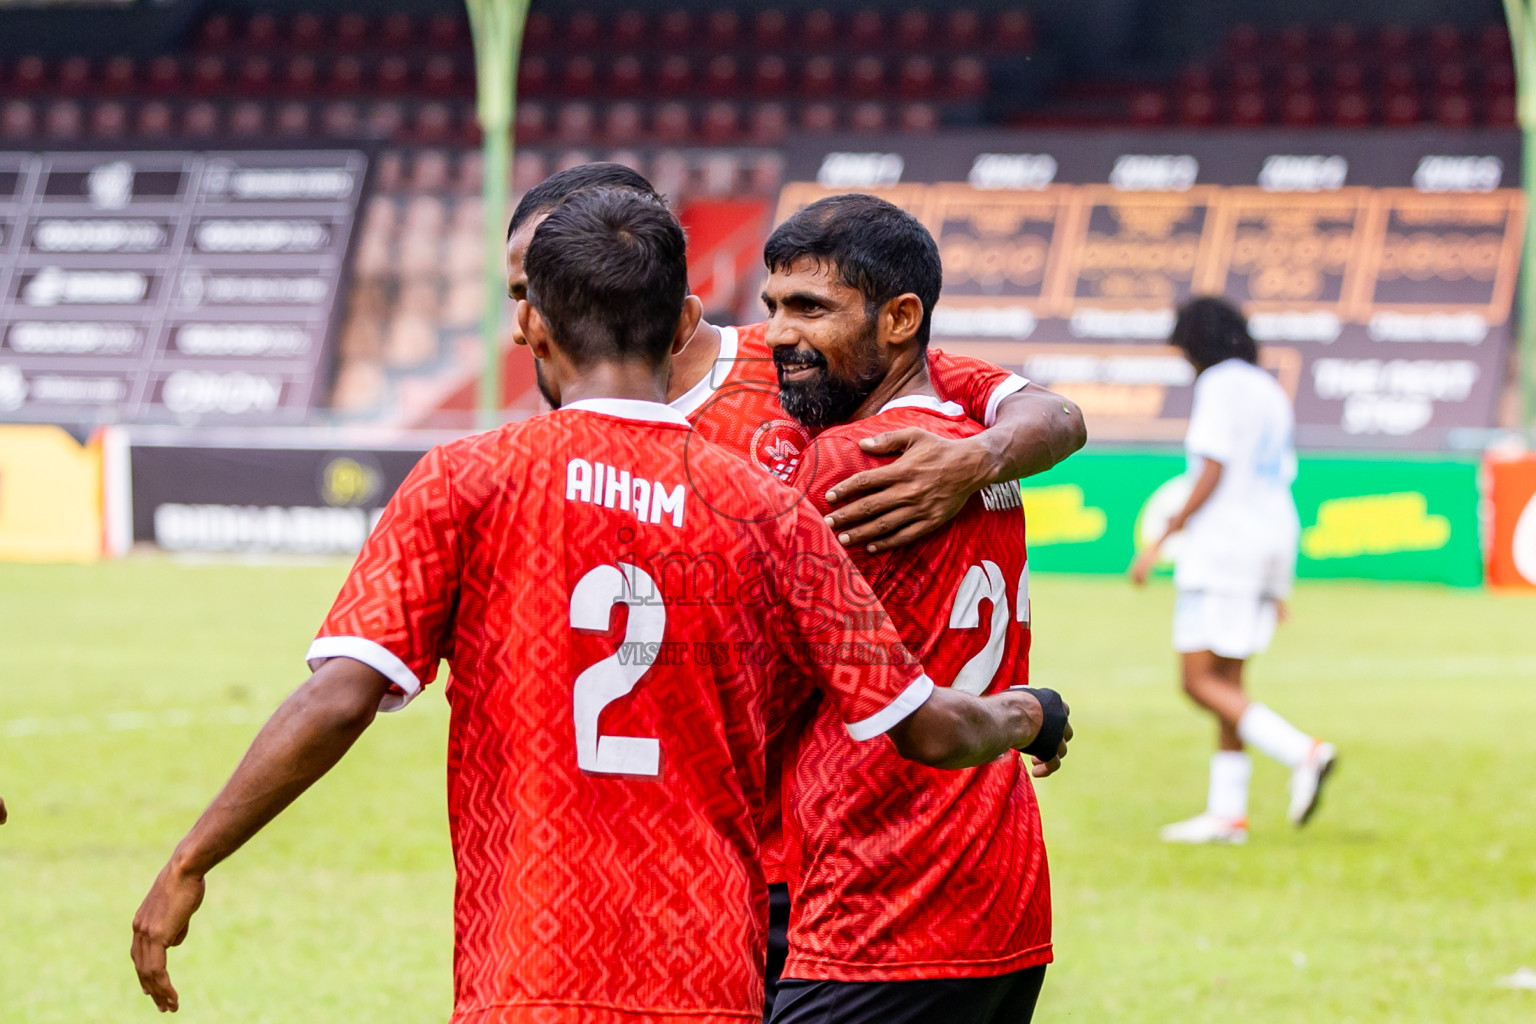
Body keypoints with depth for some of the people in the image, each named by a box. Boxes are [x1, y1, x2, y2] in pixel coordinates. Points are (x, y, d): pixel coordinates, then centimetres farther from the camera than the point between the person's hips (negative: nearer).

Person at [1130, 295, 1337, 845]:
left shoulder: (1219, 385, -9)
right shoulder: (1271, 392, 17)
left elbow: (1212, 474, -17)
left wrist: (1160, 541, -15)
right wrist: (1278, 585, 20)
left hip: (1225, 541, -9)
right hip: (1275, 536, 9)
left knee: (1200, 682, -9)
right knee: (1224, 680, 12)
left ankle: (1303, 752, -24)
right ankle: (1227, 812, 10)